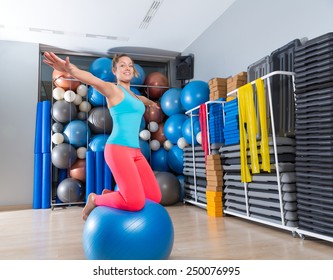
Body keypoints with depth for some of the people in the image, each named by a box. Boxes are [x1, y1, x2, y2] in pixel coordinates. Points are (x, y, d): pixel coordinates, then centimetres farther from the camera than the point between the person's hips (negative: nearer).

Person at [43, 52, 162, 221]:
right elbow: (92, 80, -22)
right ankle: (95, 199, 6)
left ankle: (111, 195, 21)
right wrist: (69, 69, -42)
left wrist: (150, 102, 68)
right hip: (118, 149, -8)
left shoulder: (132, 95, 22)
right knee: (135, 202, -22)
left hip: (135, 151, 8)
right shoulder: (113, 89, -1)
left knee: (155, 197, 1)